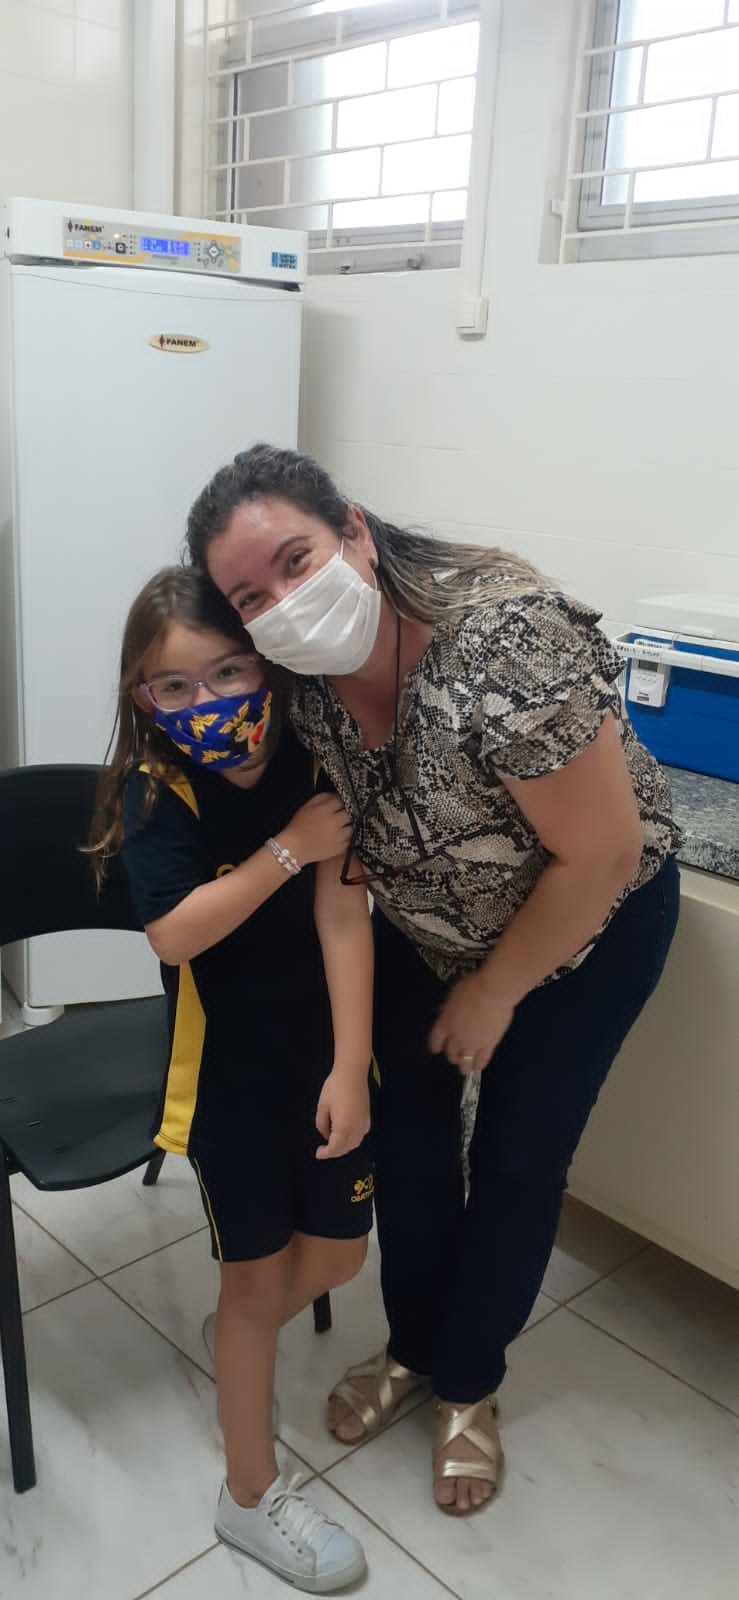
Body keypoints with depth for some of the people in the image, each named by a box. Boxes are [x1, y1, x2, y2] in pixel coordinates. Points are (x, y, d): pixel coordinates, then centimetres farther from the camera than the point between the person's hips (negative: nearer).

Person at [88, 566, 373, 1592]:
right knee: (256, 1275, 9)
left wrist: (351, 1068, -17)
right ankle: (251, 1498, 32)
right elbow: (174, 933, -27)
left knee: (338, 1255, 16)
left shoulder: (311, 764, -10)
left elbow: (341, 915, -14)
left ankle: (242, 1332, 51)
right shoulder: (157, 793, -15)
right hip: (225, 1066, -3)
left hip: (322, 1051, 4)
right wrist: (289, 848, -26)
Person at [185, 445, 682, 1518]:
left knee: (517, 1159, 6)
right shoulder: (301, 675, -19)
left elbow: (603, 855, -29)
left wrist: (491, 995, -17)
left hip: (590, 919, -4)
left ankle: (468, 1385, 33)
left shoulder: (508, 640, -38)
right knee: (406, 1128, 11)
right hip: (427, 925, 5)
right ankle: (413, 1346, 38)